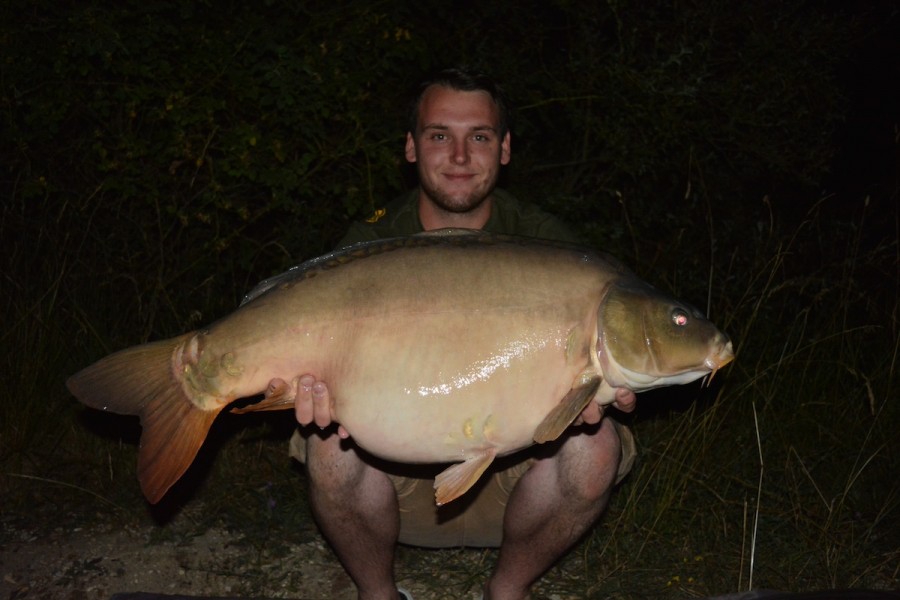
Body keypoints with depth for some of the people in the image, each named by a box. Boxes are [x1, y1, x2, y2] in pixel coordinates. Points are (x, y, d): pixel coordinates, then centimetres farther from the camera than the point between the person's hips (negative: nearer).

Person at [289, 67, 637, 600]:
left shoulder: (545, 243, -6)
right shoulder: (369, 248, -7)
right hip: (400, 476, 0)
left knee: (593, 445, -27)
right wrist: (317, 387, -40)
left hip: (509, 475, 1)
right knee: (333, 444, -29)